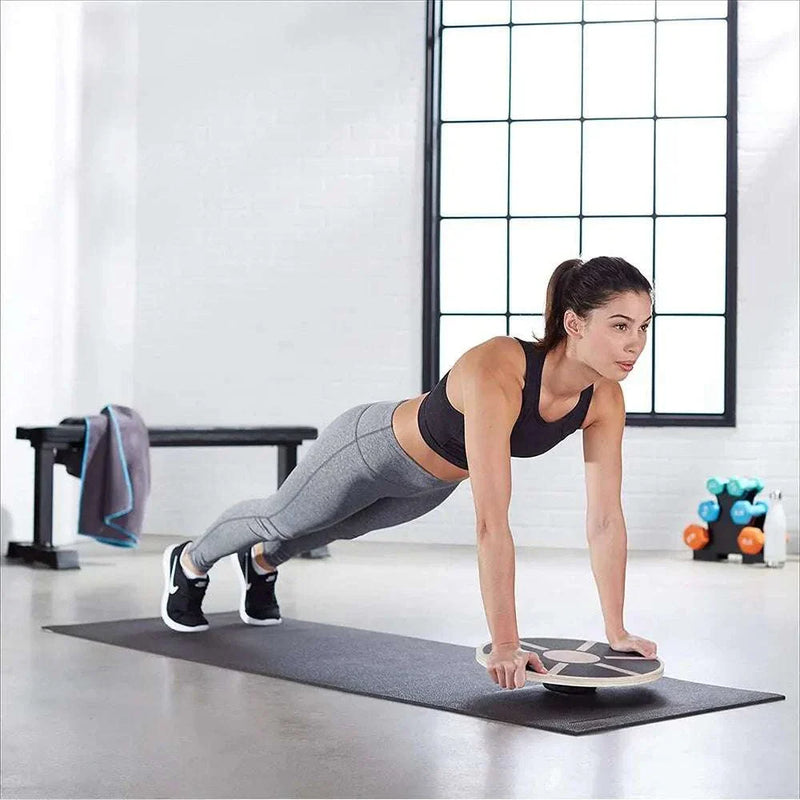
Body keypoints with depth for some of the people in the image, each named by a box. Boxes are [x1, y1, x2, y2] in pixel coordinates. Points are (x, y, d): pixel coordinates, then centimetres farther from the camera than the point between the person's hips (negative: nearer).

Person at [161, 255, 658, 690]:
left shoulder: (605, 400, -26)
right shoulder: (496, 373, -46)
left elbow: (606, 521, -20)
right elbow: (492, 522, -49)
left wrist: (616, 632, -21)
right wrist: (505, 644, -48)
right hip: (373, 447, -6)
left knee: (340, 529, 34)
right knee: (278, 519, 24)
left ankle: (261, 564, 66)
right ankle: (190, 563, 56)